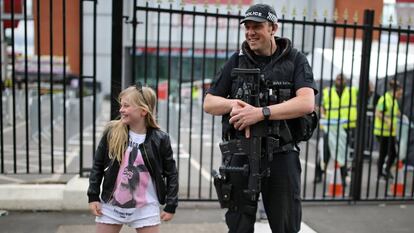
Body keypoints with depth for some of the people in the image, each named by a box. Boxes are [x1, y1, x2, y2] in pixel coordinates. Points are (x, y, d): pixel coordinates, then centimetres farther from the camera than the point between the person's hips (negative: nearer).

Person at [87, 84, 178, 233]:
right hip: (111, 204, 2)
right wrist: (93, 196, 1)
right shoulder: (112, 132, -7)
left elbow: (171, 173, -2)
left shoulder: (159, 139, -11)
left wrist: (171, 205, -3)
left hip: (146, 207, -1)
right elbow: (98, 165, 3)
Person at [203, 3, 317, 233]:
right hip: (241, 154, 2)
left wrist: (261, 112, -25)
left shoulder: (295, 60, 0)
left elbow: (306, 103, -16)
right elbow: (209, 103, 6)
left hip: (281, 156, -1)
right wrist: (234, 104, -15)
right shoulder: (237, 60, 6)